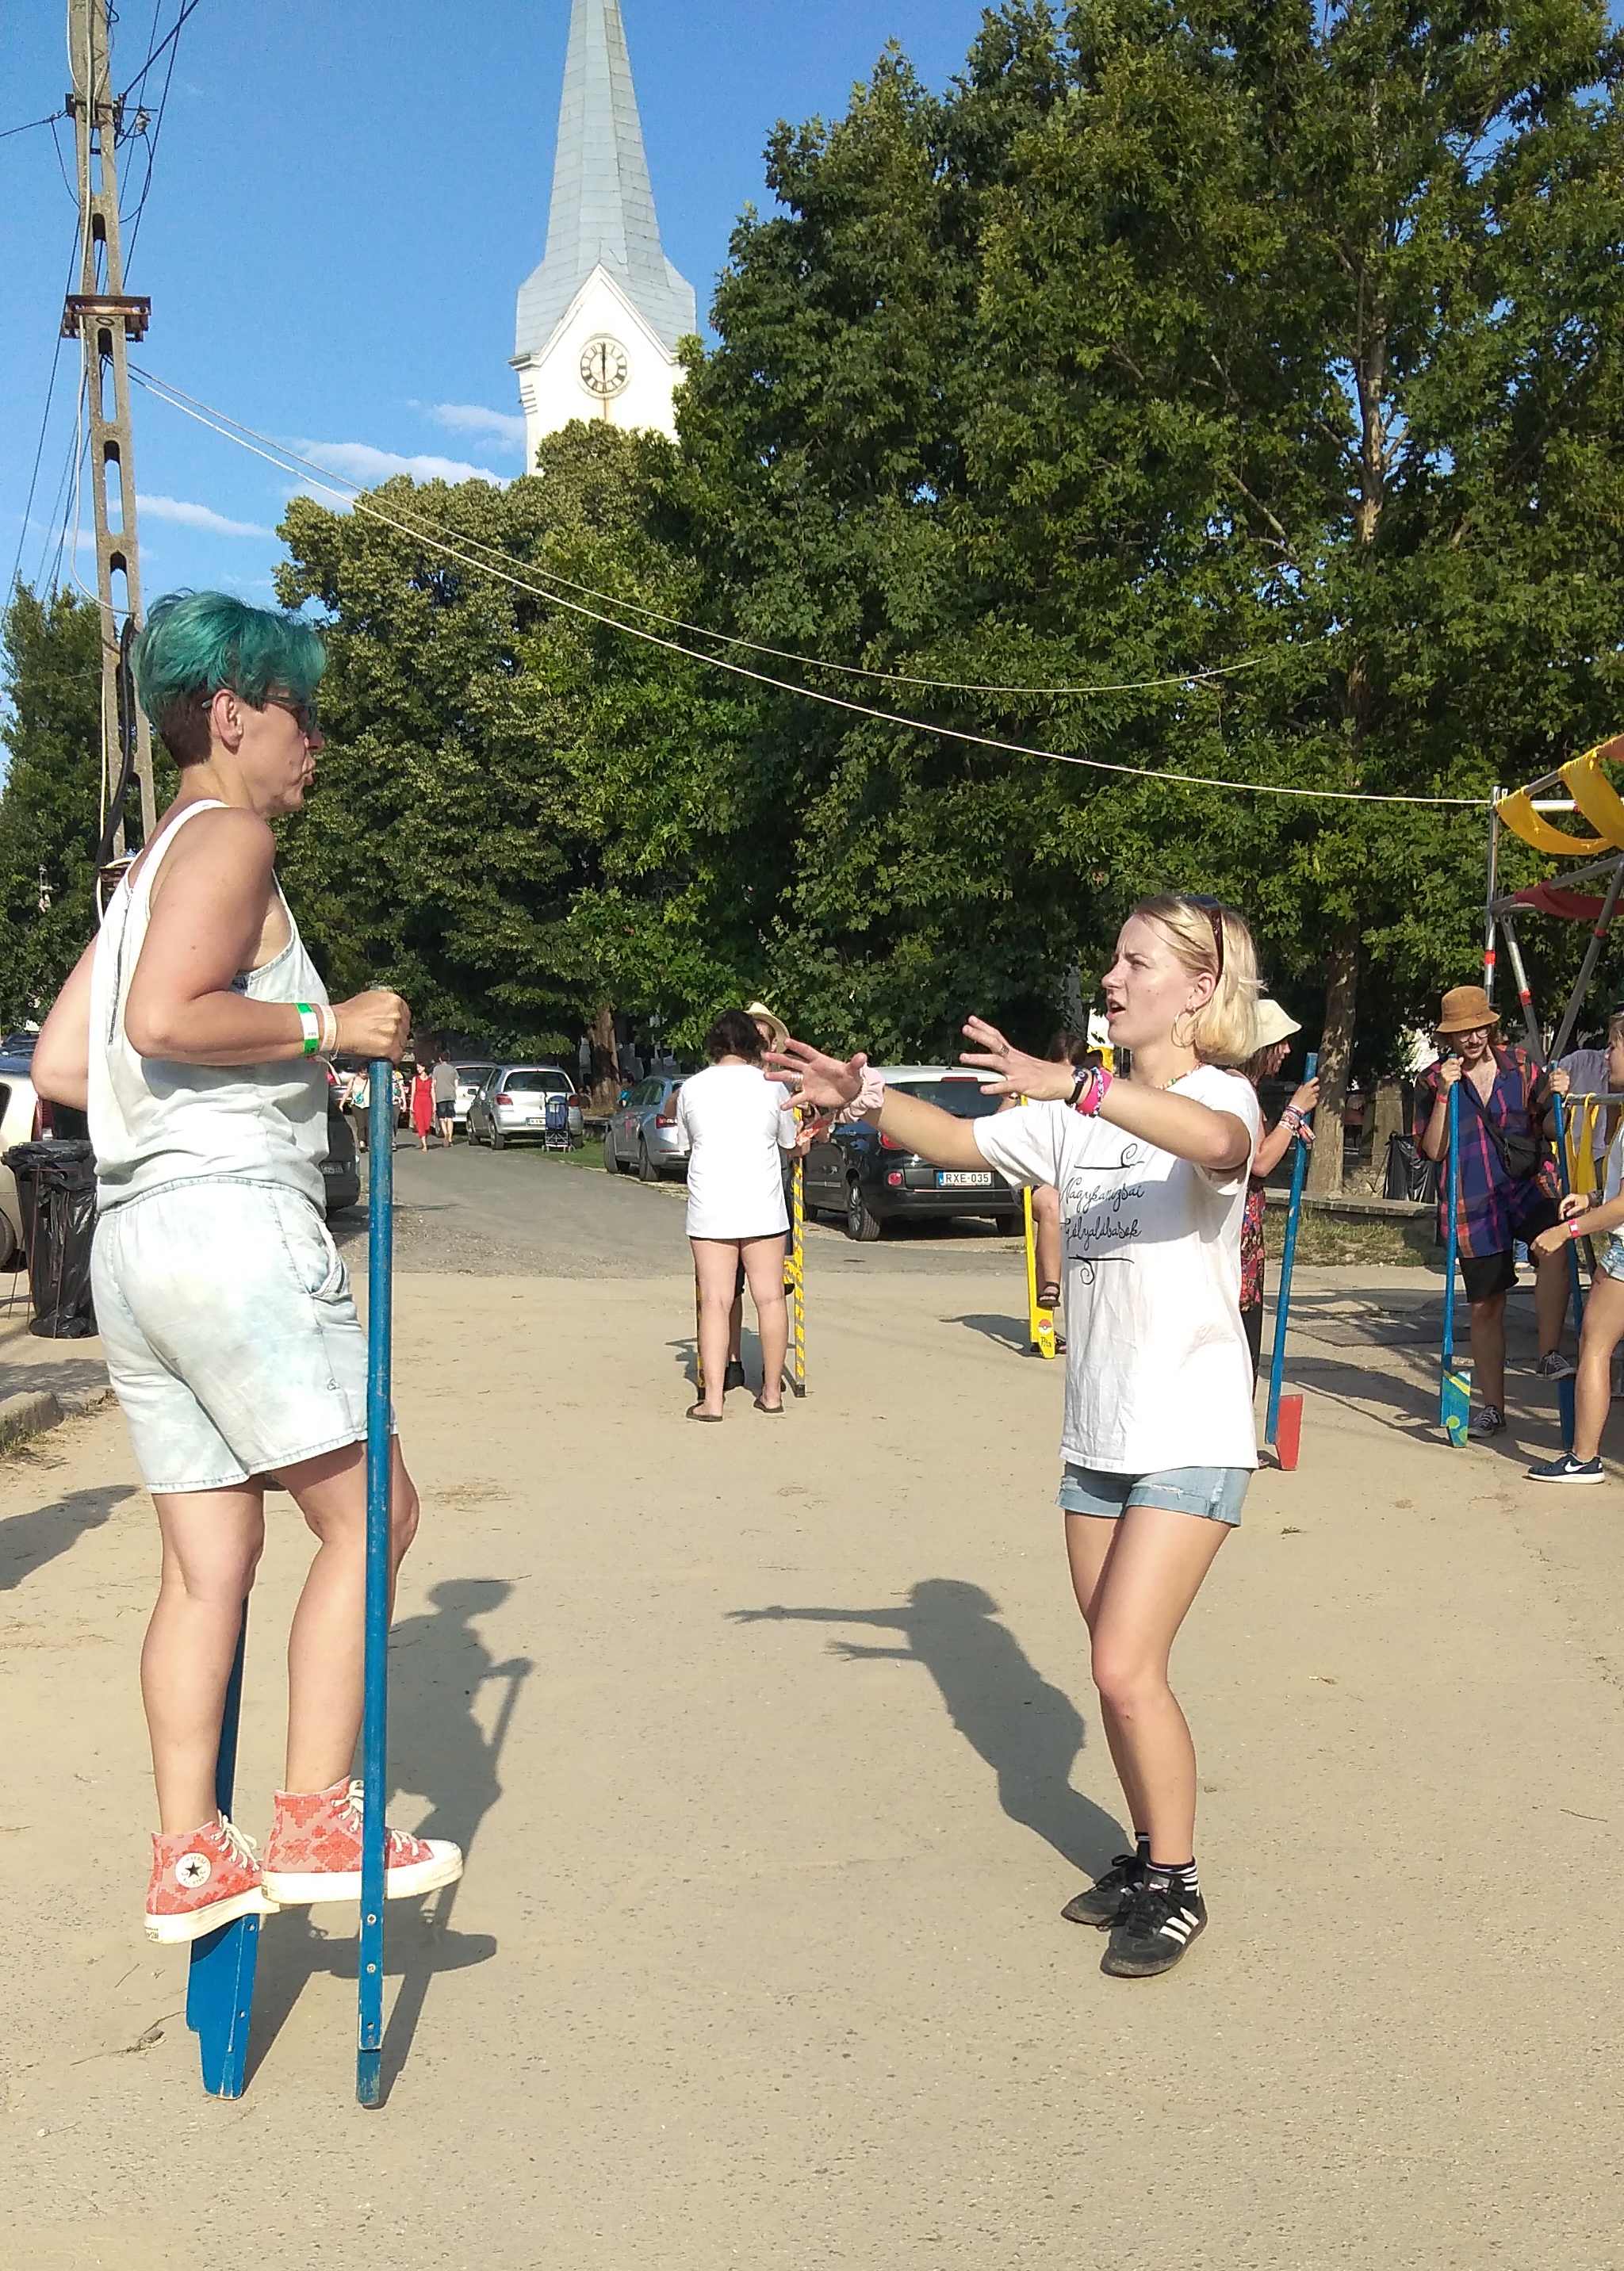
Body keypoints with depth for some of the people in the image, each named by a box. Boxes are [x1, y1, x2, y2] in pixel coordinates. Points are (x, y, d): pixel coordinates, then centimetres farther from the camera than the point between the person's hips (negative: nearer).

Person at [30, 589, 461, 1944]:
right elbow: (164, 1017, -20)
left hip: (135, 1239, 10)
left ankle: (190, 1859, 15)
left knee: (211, 1557, 11)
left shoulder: (150, 867, 24)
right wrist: (328, 1028, -12)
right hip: (230, 1219, -10)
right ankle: (316, 1824, 1)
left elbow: (60, 1067, 19)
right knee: (370, 1512, -3)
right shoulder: (228, 835, -5)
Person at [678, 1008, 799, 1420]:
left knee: (715, 1301, 0)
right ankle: (772, 1392, 17)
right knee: (770, 1298, 9)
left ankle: (712, 1399, -5)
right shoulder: (771, 1085, 0)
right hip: (762, 1207, 0)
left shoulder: (691, 1088, 1)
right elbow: (789, 1143, 12)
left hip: (709, 1210, 0)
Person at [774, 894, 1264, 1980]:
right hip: (1098, 1436, 7)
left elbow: (1218, 1142, -37)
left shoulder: (1220, 1094, -12)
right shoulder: (1081, 1112, 9)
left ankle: (1177, 1885, 11)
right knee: (1120, 1669, 15)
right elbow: (960, 1140, 11)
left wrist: (1071, 1083, -48)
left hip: (1190, 1440, -7)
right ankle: (1151, 1857, 33)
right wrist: (865, 1097, -6)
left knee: (1127, 1669, -10)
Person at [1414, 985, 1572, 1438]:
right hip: (1473, 1203, 0)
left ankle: (1550, 1353, -24)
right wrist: (1445, 1093, -15)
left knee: (1553, 1246, -34)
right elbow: (1433, 1149, -6)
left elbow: (1547, 1131, 11)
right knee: (1485, 1306, 6)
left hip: (1528, 1183, 0)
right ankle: (1492, 1405, 19)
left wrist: (1554, 1097, -9)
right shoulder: (1434, 1079, 1)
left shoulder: (1520, 1065, 5)